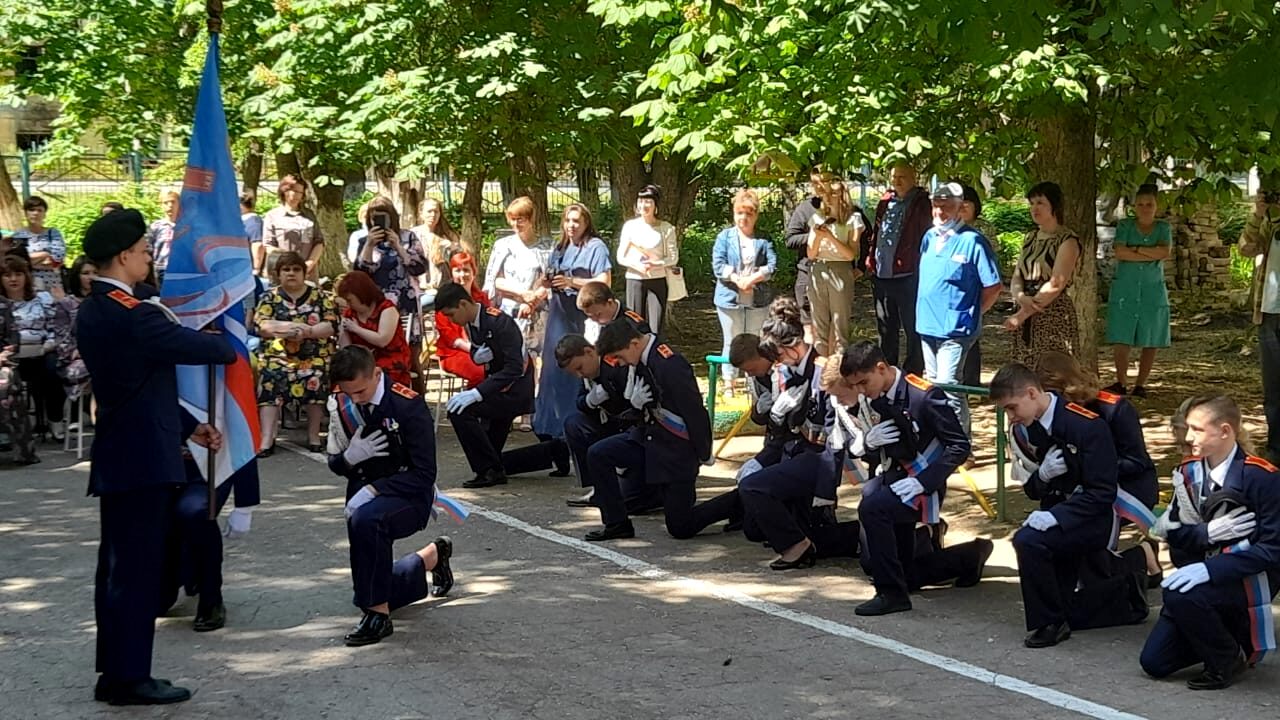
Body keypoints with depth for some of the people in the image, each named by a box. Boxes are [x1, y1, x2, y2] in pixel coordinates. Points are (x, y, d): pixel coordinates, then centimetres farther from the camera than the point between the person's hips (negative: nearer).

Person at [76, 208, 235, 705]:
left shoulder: (92, 314, 12)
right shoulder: (133, 316, -19)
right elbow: (196, 348, -13)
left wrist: (188, 427, 20)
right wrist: (229, 346, 9)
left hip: (116, 457, 10)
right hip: (143, 459, -10)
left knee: (117, 566, 14)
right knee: (137, 569, -4)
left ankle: (114, 673, 21)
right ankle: (130, 678, 1)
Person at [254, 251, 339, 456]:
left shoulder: (321, 296, 10)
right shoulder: (270, 297, 12)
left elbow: (332, 325, -1)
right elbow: (260, 325, -1)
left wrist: (307, 332, -18)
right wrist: (288, 326, -16)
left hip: (315, 355, 0)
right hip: (277, 354, 0)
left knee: (316, 377, -27)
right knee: (271, 378, -26)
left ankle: (314, 436, -15)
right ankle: (267, 439, -29)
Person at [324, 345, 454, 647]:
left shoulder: (408, 405, -18)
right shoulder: (341, 406, -3)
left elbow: (424, 475, -19)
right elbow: (334, 463, 8)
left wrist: (373, 489, -30)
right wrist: (350, 457, -17)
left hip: (409, 498, -6)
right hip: (364, 499, 6)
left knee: (366, 519, -40)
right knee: (367, 594, 10)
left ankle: (377, 616, -28)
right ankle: (432, 556, 37)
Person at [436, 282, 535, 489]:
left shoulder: (499, 322, -23)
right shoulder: (471, 324, 4)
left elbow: (514, 368, -28)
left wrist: (477, 393, -33)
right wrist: (476, 355, -9)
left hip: (516, 391, -10)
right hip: (498, 387, 10)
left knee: (460, 411, -24)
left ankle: (490, 470, -17)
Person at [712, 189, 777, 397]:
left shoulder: (764, 239, 7)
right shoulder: (724, 237, 5)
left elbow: (772, 265, -4)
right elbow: (718, 266, -5)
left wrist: (752, 279, -18)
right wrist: (737, 280, -17)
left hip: (758, 300, 1)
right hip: (730, 299, -1)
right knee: (731, 342, 3)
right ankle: (729, 384, 8)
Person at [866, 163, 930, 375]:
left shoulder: (922, 204, -5)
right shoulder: (886, 202, 13)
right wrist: (870, 262, 11)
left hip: (907, 276, -7)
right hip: (882, 276, 7)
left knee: (913, 330, 0)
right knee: (885, 330, 17)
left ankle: (913, 376, 6)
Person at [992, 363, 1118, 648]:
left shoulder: (1088, 426, -19)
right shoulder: (1029, 430, 3)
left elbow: (1102, 493, -20)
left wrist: (1055, 516, -29)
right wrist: (1042, 475, -12)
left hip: (1094, 519, -8)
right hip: (1057, 515, 8)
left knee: (1029, 541, -30)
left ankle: (1050, 624, -16)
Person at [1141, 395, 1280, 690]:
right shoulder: (1189, 472, 3)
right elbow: (1174, 533, 6)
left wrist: (1210, 570, -30)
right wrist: (1208, 532, -17)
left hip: (1247, 580, -7)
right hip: (1201, 572, 7)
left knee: (1180, 596, -35)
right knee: (1154, 662, -2)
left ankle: (1230, 658, -9)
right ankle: (1226, 635, 21)